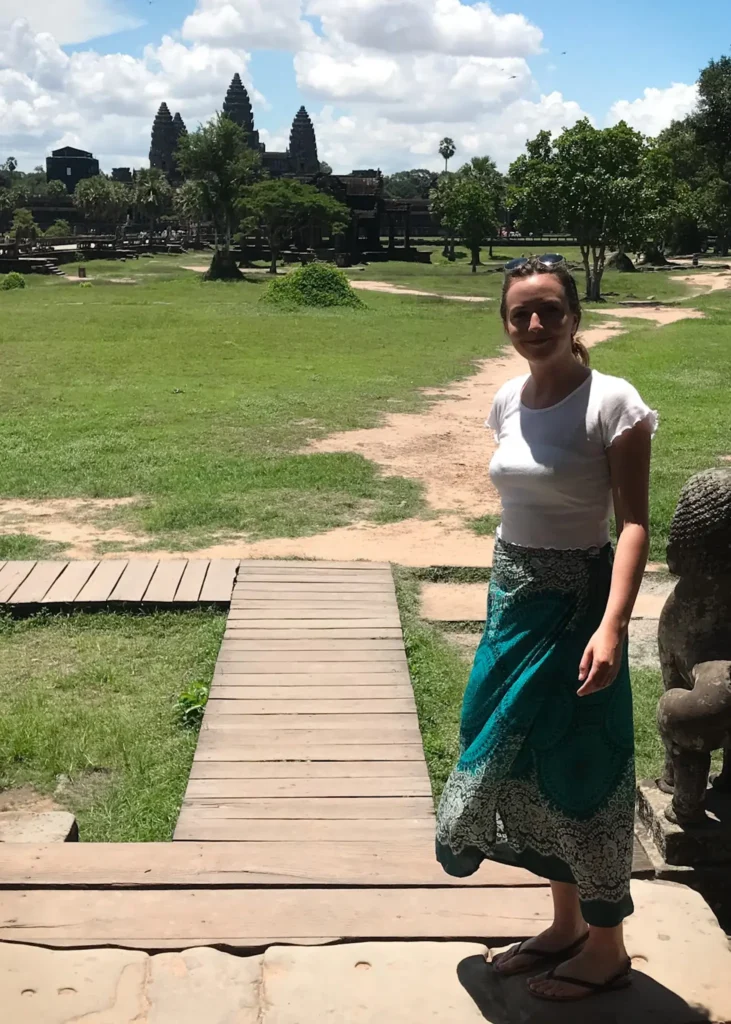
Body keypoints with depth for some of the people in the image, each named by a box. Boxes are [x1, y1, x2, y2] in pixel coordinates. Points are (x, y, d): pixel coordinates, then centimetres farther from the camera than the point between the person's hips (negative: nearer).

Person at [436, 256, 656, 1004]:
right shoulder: (509, 400, 4)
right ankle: (566, 925, 36)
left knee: (574, 768, 4)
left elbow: (633, 523, -19)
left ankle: (607, 947, 27)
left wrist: (612, 627, -29)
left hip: (575, 603, -7)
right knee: (518, 760, 15)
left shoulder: (612, 404, -16)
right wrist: (504, 597, 14)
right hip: (512, 598, 7)